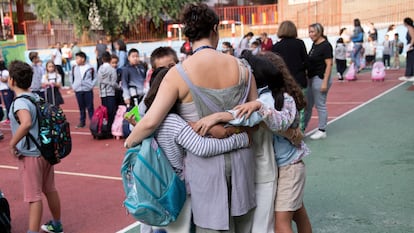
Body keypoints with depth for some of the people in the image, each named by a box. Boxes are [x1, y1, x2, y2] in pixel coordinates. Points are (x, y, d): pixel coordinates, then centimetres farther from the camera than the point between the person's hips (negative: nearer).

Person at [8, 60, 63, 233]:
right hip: (46, 150, 8)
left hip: (30, 155, -8)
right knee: (50, 190, 20)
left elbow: (26, 123, -37)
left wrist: (12, 143, -25)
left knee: (33, 196, -3)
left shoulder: (20, 102, -18)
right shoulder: (38, 98, 5)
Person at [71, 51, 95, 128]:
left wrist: (91, 85, -6)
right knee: (81, 107, 9)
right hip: (78, 91, 3)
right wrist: (73, 86, 9)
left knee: (90, 107, -1)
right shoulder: (74, 68, 6)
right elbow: (73, 78, 15)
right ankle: (82, 122, 17)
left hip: (88, 90, -3)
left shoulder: (90, 68, -5)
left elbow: (94, 78, 2)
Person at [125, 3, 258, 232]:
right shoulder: (239, 66, -3)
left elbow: (151, 121, -19)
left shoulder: (179, 73, -13)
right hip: (240, 155, 4)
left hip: (204, 161, -3)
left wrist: (130, 140, 0)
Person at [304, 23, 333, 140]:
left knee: (320, 105, -1)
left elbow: (329, 64, -16)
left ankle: (322, 131, 9)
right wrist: (307, 76, 15)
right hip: (311, 78, 9)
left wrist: (325, 82, -20)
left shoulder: (326, 45, -12)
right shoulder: (314, 44, 12)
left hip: (320, 78, -9)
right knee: (307, 105, 14)